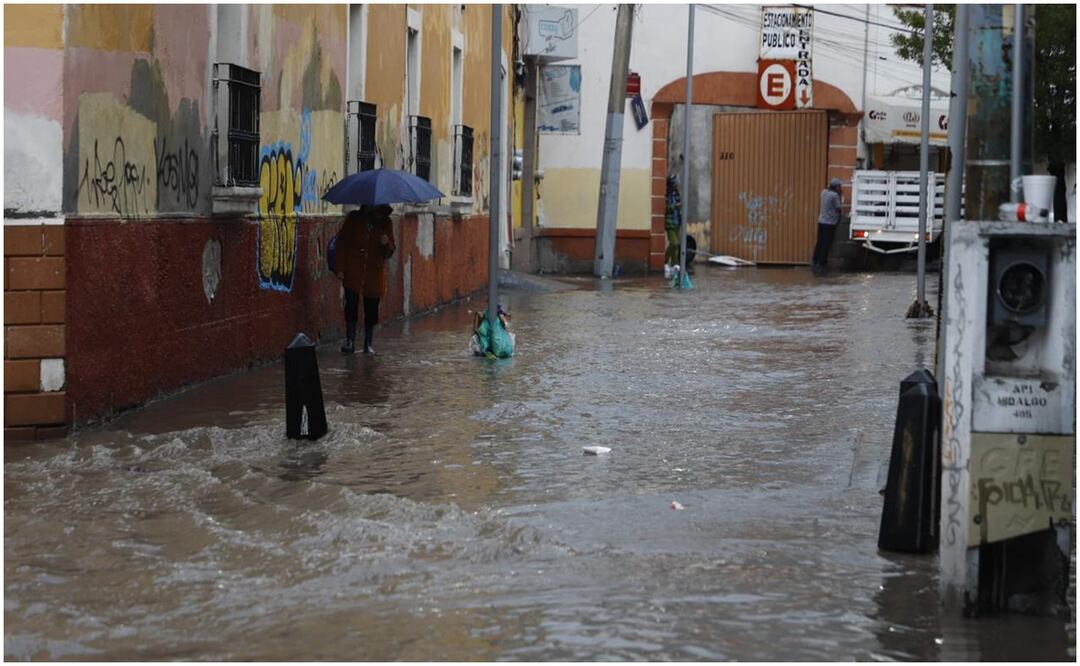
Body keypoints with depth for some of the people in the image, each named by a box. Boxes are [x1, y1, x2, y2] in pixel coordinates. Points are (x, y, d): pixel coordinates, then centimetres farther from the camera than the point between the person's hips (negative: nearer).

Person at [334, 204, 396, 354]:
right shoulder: (354, 218, -3)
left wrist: (386, 244, -16)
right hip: (353, 272, -2)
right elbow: (341, 243, 0)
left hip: (374, 274, 2)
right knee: (351, 304, -10)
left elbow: (389, 253, 8)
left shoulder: (385, 224, 3)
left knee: (372, 308, 4)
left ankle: (368, 344, 15)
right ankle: (350, 341, -1)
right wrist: (339, 268, -6)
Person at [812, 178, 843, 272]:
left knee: (819, 242, 15)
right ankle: (821, 264, 1)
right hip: (830, 222, -7)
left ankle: (815, 261, 18)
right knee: (826, 244, 0)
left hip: (821, 221, 7)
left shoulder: (824, 192, 4)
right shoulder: (834, 195, -17)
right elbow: (838, 208, -14)